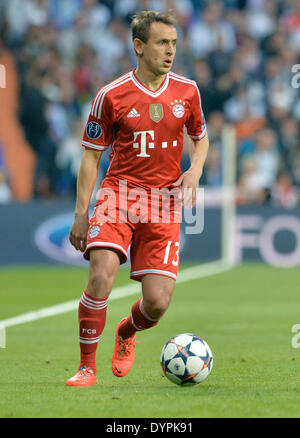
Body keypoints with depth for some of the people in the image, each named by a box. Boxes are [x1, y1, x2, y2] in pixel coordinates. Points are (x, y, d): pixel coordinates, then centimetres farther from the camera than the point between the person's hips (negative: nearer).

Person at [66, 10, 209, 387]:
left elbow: (200, 137, 22)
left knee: (157, 303, -7)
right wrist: (81, 213, -2)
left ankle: (126, 333, 30)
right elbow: (91, 155, 3)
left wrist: (195, 170, 1)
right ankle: (87, 367, -7)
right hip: (118, 194, -2)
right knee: (101, 276, -24)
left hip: (163, 204, 2)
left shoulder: (187, 91, 5)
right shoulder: (112, 95, -3)